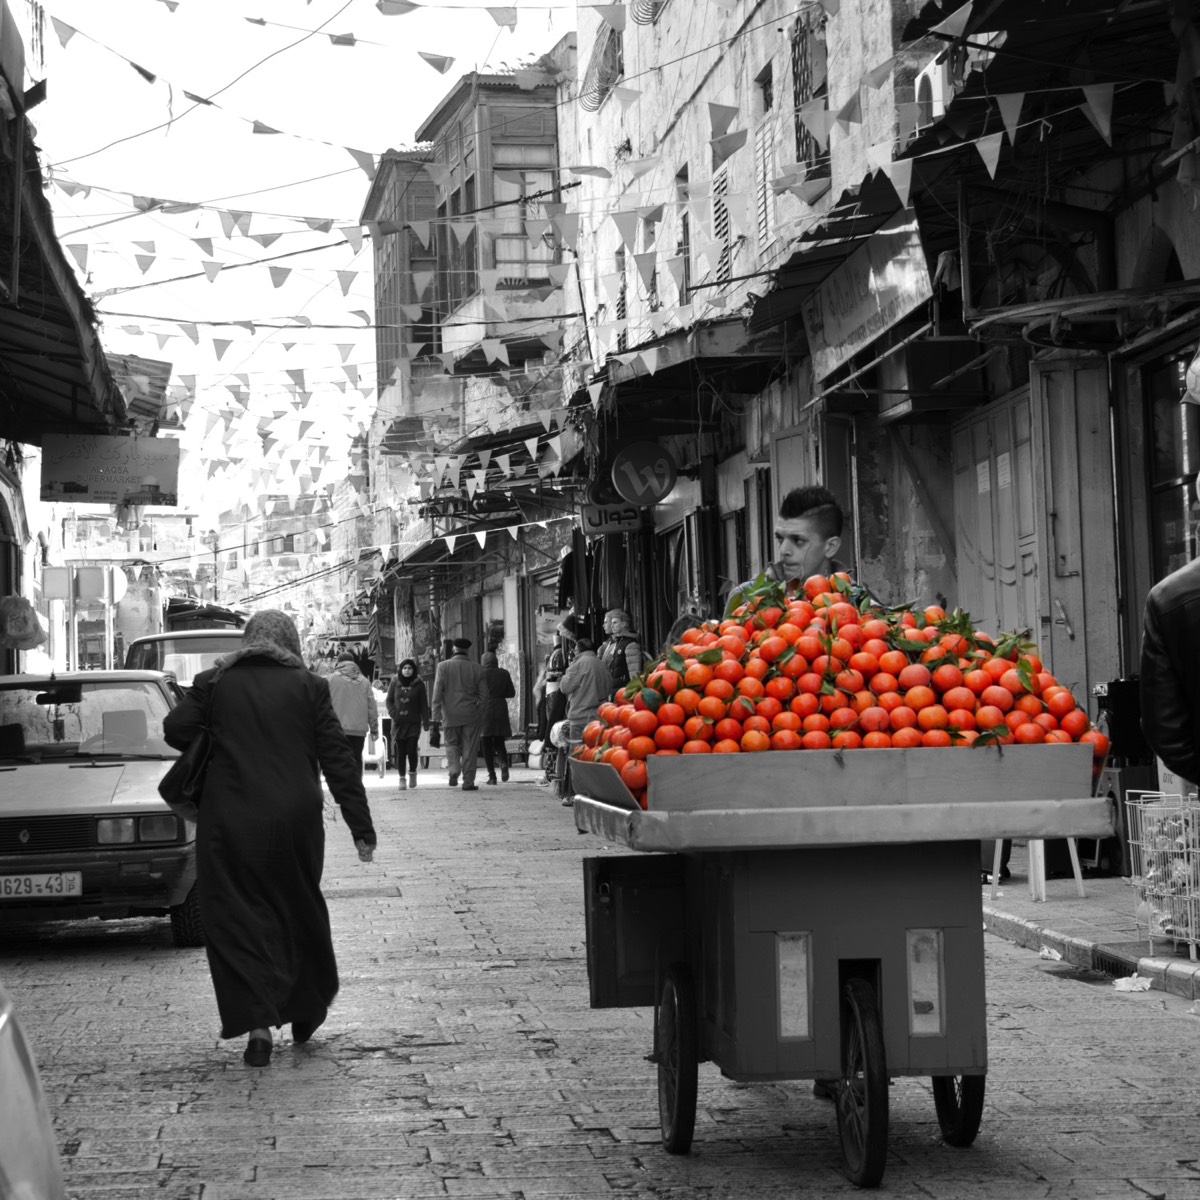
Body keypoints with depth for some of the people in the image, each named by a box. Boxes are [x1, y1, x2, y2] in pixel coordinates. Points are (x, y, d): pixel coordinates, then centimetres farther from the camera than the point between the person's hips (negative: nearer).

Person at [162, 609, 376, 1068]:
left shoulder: (214, 683, 3)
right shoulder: (309, 687, 2)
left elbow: (175, 728, -6)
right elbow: (337, 759, 0)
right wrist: (361, 827, 3)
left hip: (230, 822, -1)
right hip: (294, 822, 1)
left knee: (237, 919, 4)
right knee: (299, 910, 19)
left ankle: (257, 1022, -8)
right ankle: (305, 1010, 30)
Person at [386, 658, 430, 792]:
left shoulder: (419, 684, 2)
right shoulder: (395, 683, 5)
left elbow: (424, 705, 4)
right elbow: (388, 701, 10)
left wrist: (426, 722, 0)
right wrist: (393, 714, -7)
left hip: (414, 722, -1)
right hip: (398, 722, 1)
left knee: (411, 750, -12)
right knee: (400, 752, 0)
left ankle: (412, 772, 13)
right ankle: (402, 778, 10)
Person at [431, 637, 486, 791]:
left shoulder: (443, 667, -4)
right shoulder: (477, 668, 1)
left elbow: (437, 694, -7)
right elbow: (483, 694, 0)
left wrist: (436, 717, -5)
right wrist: (479, 712, 10)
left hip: (450, 714, -1)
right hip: (471, 714, 1)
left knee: (452, 744, 16)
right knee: (469, 748, 6)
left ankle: (454, 770, -8)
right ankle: (468, 782, 5)